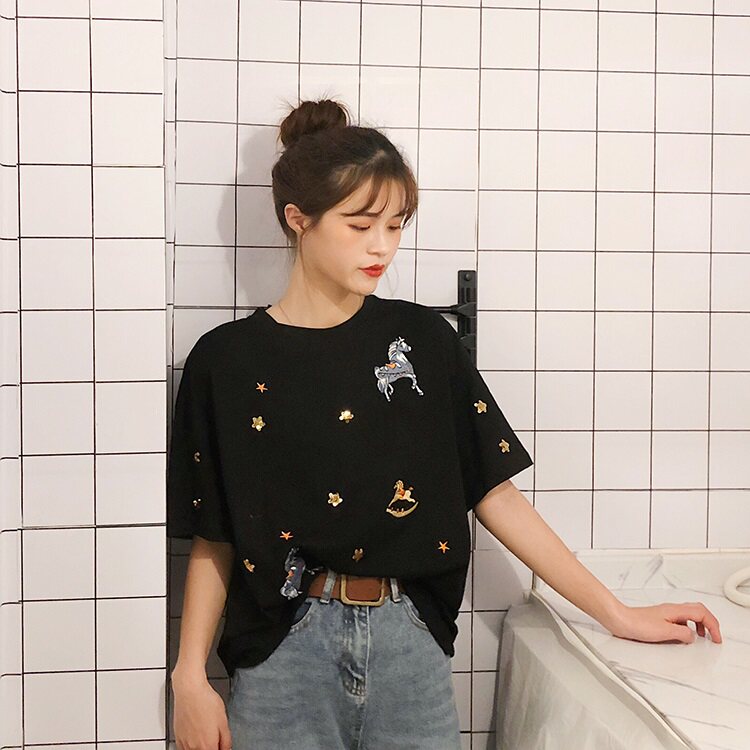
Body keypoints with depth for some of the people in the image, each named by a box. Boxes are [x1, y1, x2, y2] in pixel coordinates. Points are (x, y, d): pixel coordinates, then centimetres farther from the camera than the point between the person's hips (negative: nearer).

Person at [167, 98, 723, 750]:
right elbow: (213, 541, 2)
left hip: (410, 647, 2)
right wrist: (190, 676, -8)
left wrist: (617, 613, 1)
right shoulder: (227, 359, -1)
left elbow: (494, 492, 3)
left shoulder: (424, 340, 4)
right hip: (283, 653, -1)